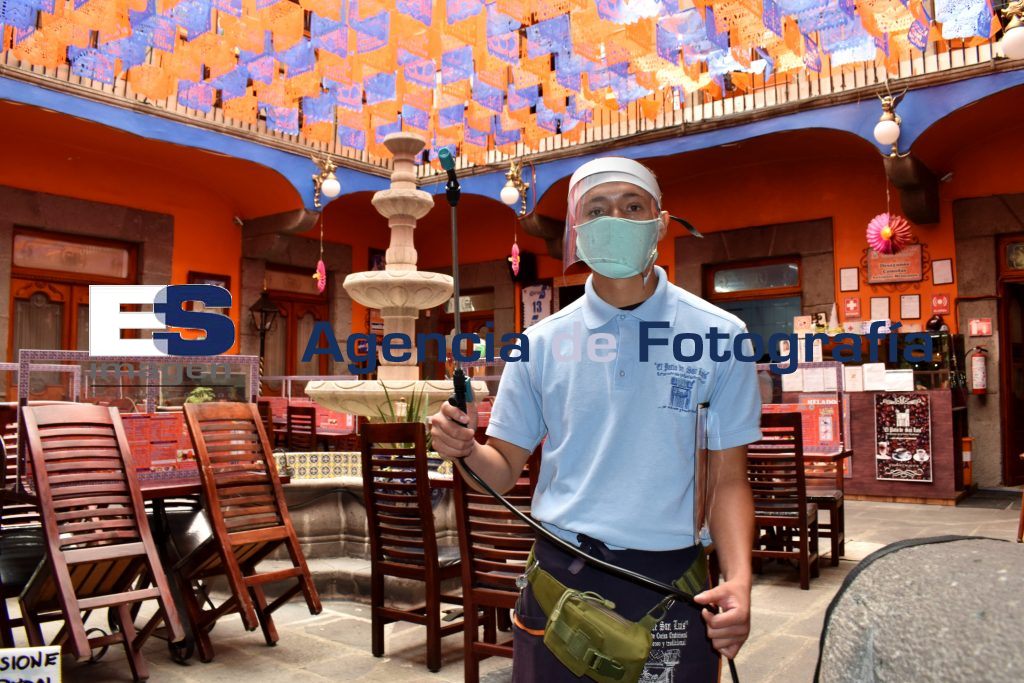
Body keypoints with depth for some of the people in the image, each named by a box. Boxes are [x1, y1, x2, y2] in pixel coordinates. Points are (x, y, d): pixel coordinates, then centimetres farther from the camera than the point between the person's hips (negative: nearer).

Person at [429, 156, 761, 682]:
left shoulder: (718, 337, -3)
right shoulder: (542, 342, 1)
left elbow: (727, 479, 0)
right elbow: (505, 469, 6)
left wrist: (739, 579, -15)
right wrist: (466, 450, -16)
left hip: (669, 582, -1)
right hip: (558, 574, 2)